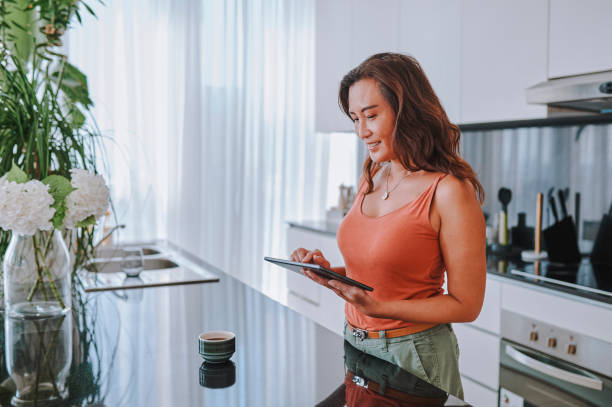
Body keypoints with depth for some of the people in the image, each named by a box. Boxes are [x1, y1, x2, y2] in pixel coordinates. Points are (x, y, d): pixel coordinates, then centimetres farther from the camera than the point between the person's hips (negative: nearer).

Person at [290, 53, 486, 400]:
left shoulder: (449, 192, -19)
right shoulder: (373, 178, 3)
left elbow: (466, 305, -16)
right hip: (355, 345, 7)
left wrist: (377, 307, -24)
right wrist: (330, 272, -6)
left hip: (412, 355, -6)